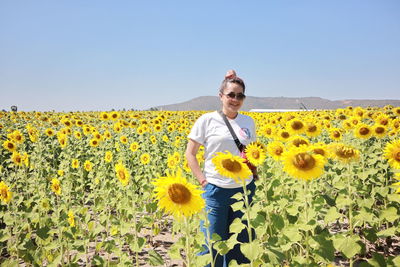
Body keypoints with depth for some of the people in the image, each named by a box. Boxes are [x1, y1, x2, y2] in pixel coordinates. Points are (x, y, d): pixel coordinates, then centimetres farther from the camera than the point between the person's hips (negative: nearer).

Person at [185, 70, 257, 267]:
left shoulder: (248, 122, 7)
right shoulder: (207, 120, -5)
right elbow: (190, 154, -2)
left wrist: (255, 175, 3)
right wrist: (202, 181, -11)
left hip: (245, 190, 4)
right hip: (216, 191, -4)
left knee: (240, 245, 14)